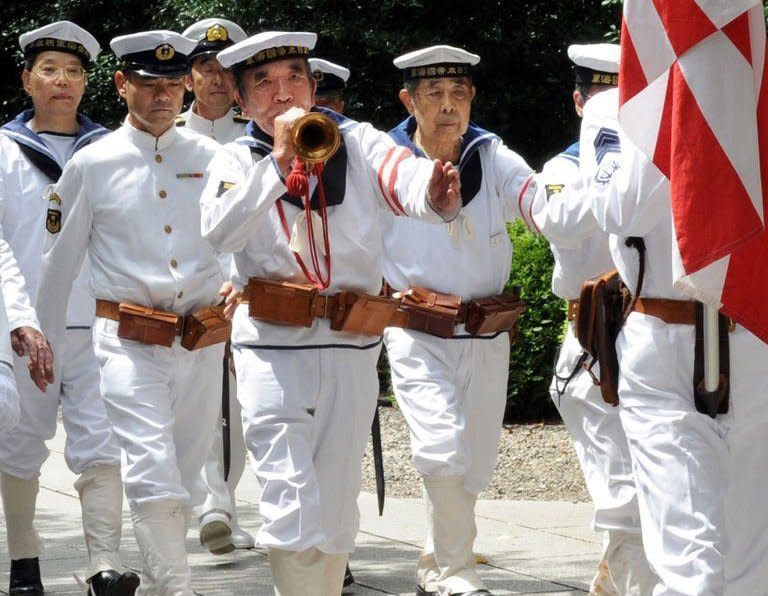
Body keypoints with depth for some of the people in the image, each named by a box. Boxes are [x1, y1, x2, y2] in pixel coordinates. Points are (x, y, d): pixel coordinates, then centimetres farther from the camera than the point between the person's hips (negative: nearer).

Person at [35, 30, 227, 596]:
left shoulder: (210, 159, 6)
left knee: (184, 484, 11)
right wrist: (42, 342, 12)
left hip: (202, 342, 3)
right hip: (130, 342, -3)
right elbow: (60, 259, 9)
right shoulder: (92, 164, 2)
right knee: (154, 481, -16)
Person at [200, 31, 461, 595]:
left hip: (352, 351, 2)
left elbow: (402, 175, -19)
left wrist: (434, 196, -43)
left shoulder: (357, 143, 3)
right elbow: (220, 231, -16)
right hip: (272, 351, -2)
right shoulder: (236, 161, 4)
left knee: (338, 511, 11)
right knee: (293, 511, -12)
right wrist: (279, 160, -25)